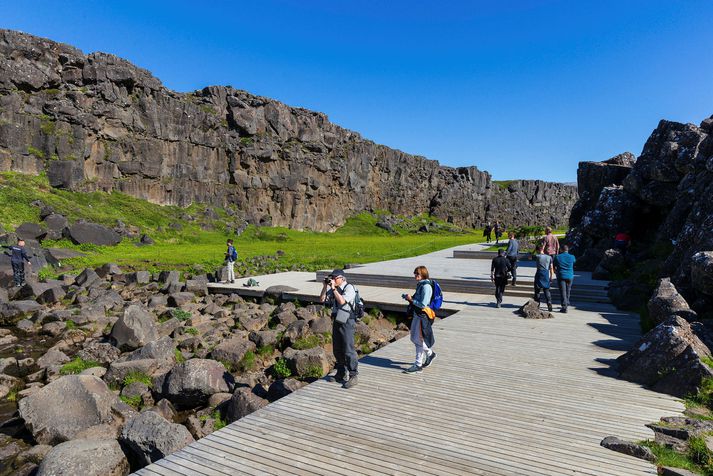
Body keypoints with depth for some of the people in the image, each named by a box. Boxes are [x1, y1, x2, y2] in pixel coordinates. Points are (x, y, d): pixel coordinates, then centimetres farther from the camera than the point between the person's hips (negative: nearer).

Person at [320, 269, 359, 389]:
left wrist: (334, 288, -20)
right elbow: (322, 299, 10)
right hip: (337, 321, 8)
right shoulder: (334, 289, 10)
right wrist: (325, 286, -1)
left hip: (347, 322, -8)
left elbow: (342, 301, -26)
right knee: (337, 350, 16)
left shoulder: (349, 288, -12)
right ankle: (341, 374, 29)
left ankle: (353, 377, -2)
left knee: (348, 350, -9)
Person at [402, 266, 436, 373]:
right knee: (414, 339, 17)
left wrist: (411, 300, -15)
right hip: (417, 315, 10)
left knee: (419, 340, -2)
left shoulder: (426, 286, -18)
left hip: (423, 316, -10)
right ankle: (430, 353, 36)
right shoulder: (420, 285, 11)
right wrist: (409, 298, 4)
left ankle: (418, 365, 8)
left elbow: (423, 304, -22)